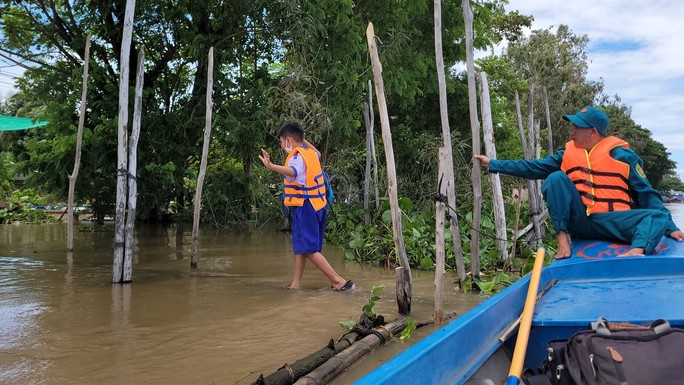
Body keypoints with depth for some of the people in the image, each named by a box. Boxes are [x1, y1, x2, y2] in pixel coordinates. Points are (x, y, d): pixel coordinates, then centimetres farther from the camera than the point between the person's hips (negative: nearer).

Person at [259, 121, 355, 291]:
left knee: (309, 249, -9)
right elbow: (318, 153, 39)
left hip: (304, 207, -10)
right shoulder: (311, 153, 12)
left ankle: (338, 281, -11)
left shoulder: (297, 156, -15)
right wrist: (303, 140, 37)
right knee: (300, 246, 15)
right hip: (317, 205, 10)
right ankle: (295, 284, 20)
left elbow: (292, 172, -40)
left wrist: (272, 167, -56)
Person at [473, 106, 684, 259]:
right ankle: (562, 237, -22)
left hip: (614, 222, -2)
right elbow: (533, 168, 10)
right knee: (556, 178, -16)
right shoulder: (569, 153, 12)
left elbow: (646, 193, 2)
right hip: (580, 221, 2)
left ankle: (636, 251, -52)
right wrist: (493, 164, 6)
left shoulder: (622, 155, 3)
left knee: (657, 215, -25)